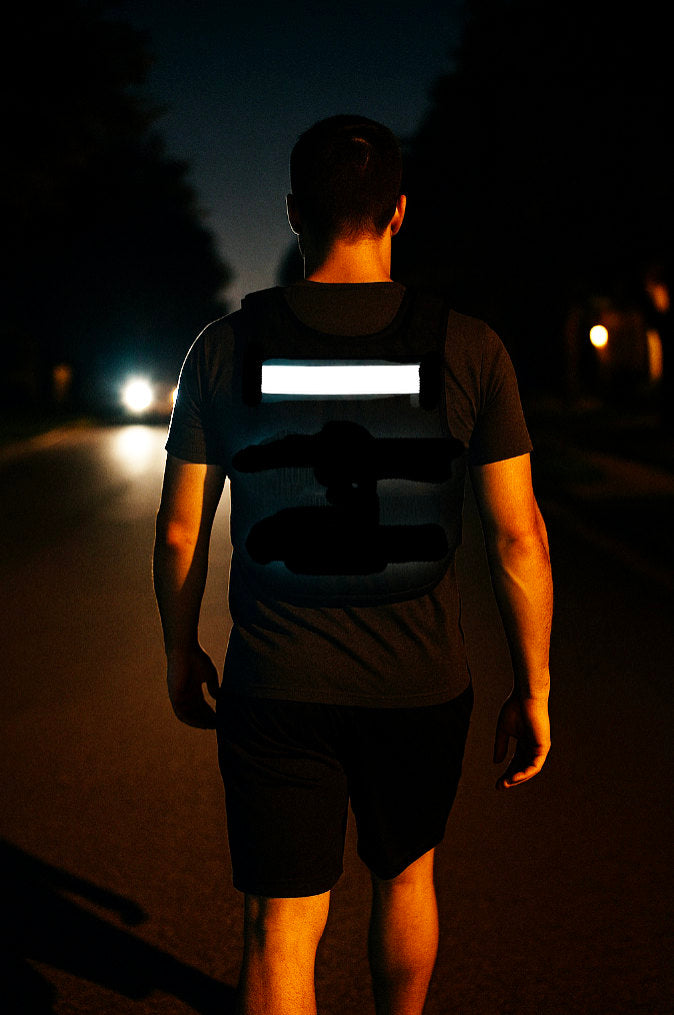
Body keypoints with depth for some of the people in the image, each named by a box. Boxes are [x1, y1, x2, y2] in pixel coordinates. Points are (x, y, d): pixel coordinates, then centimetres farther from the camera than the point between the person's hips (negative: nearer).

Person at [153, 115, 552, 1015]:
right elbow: (518, 536, -8)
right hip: (420, 687, 1)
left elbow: (179, 531, -1)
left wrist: (182, 654, 15)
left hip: (274, 685, -1)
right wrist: (533, 691, 3)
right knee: (406, 876, 26)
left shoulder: (226, 347, -5)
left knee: (282, 928, 8)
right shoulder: (468, 348, -8)